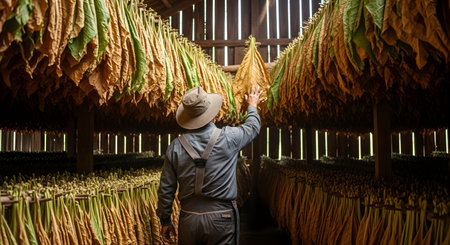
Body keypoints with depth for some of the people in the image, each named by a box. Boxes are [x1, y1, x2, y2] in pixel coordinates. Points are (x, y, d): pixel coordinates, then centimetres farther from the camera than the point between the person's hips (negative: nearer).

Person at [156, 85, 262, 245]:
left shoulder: (175, 146, -3)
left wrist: (165, 221, 15)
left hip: (188, 220, 3)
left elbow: (165, 189, 2)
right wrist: (252, 105, 35)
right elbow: (252, 126, 14)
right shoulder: (228, 138, -9)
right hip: (220, 219, -2)